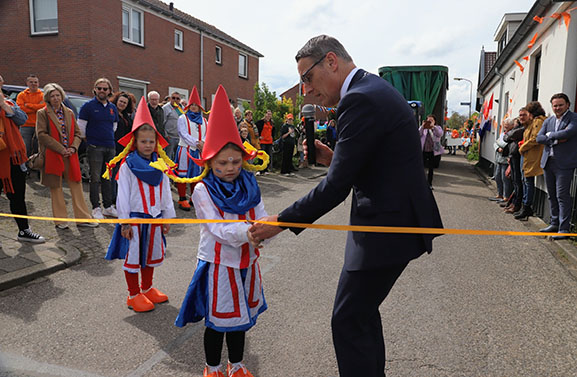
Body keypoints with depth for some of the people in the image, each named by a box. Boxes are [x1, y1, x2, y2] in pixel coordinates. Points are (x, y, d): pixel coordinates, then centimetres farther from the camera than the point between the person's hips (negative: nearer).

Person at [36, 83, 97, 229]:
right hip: (52, 156, -3)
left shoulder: (69, 113, 13)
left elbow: (77, 133, 12)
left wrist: (73, 147, -6)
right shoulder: (42, 113, 1)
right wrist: (60, 149, -14)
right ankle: (60, 220, 12)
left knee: (76, 186, 3)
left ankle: (82, 218, 9)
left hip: (70, 155, 3)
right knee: (56, 188, 4)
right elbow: (41, 134, -8)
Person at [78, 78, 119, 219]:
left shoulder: (113, 108, 13)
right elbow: (81, 127, -2)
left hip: (110, 147, 5)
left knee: (108, 178, 10)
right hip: (95, 148, -5)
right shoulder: (88, 106, -3)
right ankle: (96, 208, 5)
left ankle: (108, 206, 17)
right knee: (95, 178, -2)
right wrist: (90, 140, 4)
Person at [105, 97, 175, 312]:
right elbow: (123, 195, -9)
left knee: (152, 254, 16)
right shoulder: (127, 166, -9)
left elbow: (166, 192, 9)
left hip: (155, 217, 5)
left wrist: (167, 217, 9)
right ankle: (133, 295, 19)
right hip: (134, 218, -5)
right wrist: (125, 222, -11)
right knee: (133, 256, 5)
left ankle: (147, 288, 34)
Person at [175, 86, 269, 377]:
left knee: (241, 316, 19)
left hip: (246, 261, 4)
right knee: (218, 321, 11)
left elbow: (261, 218, -9)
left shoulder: (249, 186, -1)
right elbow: (218, 228, -24)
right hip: (218, 264, -4)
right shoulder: (203, 190, -13)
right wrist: (246, 233, -41)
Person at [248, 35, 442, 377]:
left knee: (349, 321, 0)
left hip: (387, 227, -11)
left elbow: (337, 187, -22)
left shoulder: (360, 99, -19)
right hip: (397, 217, 11)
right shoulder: (375, 88, 13)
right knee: (363, 311, 22)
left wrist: (281, 221, -14)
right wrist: (333, 159, 5)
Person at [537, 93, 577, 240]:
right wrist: (556, 140, -11)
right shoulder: (548, 121, 14)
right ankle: (555, 223, 25)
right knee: (552, 195, 13)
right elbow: (539, 138, 3)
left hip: (564, 163, -6)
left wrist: (550, 135, -7)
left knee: (562, 195, -7)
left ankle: (564, 229, -3)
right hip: (548, 162, 6)